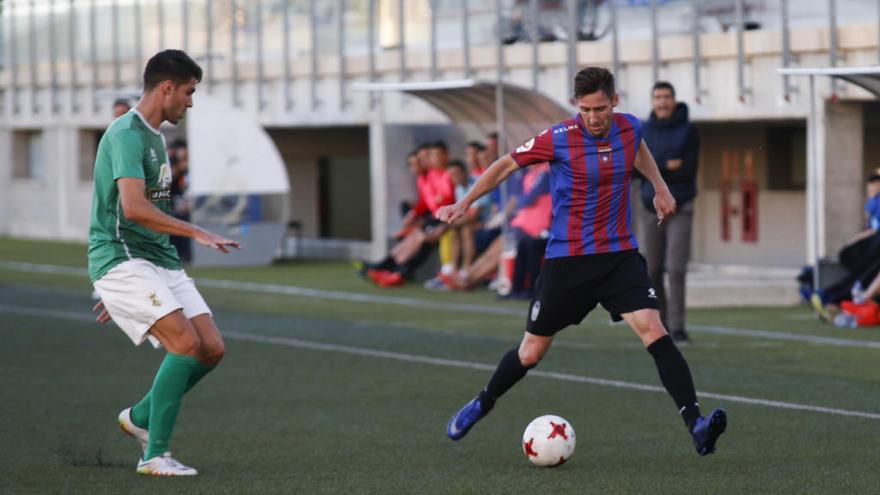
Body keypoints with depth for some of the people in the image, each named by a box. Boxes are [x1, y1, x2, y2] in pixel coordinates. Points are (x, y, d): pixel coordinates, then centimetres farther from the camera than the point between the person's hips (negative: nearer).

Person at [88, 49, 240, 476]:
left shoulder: (153, 136, 19)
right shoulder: (127, 135, -13)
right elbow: (133, 207, -26)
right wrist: (197, 233, -28)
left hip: (158, 261, 9)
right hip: (121, 261, -9)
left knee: (212, 348, -2)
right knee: (186, 342, -22)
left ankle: (140, 417, 19)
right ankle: (154, 455, -15)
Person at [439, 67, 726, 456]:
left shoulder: (629, 128, -2)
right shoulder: (559, 139, -14)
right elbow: (506, 165, 0)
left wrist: (659, 187, 25)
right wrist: (464, 203, -3)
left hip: (620, 254, 2)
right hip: (566, 259, -2)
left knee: (653, 329, -20)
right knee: (532, 352, 8)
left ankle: (696, 424, -25)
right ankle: (483, 404, 37)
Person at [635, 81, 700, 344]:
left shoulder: (688, 130, -2)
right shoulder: (643, 132, 7)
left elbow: (689, 170, -11)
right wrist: (667, 166, -16)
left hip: (679, 209, -3)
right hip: (650, 207, 3)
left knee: (676, 270, -12)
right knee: (652, 271, 4)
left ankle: (677, 327, -9)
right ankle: (659, 323, 18)